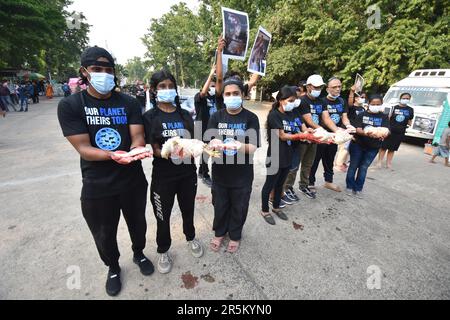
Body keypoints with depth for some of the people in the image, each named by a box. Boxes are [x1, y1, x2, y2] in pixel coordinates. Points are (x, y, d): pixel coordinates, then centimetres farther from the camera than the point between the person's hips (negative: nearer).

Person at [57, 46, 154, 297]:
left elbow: (138, 138, -9)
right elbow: (83, 148, -14)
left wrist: (137, 150, -33)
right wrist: (112, 155, -33)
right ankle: (113, 268, 50)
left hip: (133, 180, 1)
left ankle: (139, 254, 53)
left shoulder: (129, 103, -2)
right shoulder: (70, 105, -6)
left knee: (137, 223, 22)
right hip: (97, 186, -1)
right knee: (104, 234, 19)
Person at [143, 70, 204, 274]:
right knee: (163, 216, 12)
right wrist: (169, 153, -31)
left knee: (188, 210, 21)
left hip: (188, 173, 3)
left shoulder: (185, 115, 5)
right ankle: (163, 251, 39)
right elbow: (155, 150, -12)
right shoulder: (150, 117, -6)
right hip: (163, 176, -3)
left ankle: (190, 238, 49)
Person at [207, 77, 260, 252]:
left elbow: (253, 147, -14)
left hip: (242, 174, -1)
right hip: (220, 172, 2)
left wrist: (240, 146, -35)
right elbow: (208, 142, -7)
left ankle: (235, 235, 42)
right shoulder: (216, 117, 0)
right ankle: (219, 233, 45)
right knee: (220, 205, 18)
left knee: (239, 207, 15)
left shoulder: (251, 118, -7)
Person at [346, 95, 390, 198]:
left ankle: (358, 188, 20)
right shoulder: (362, 115, -4)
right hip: (357, 144, -1)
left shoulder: (384, 117, 2)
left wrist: (384, 134, -37)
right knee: (353, 166, 6)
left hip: (373, 147, 2)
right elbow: (358, 130, -14)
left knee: (364, 168, 9)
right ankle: (350, 187, 20)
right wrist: (366, 133, -36)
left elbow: (386, 130, -12)